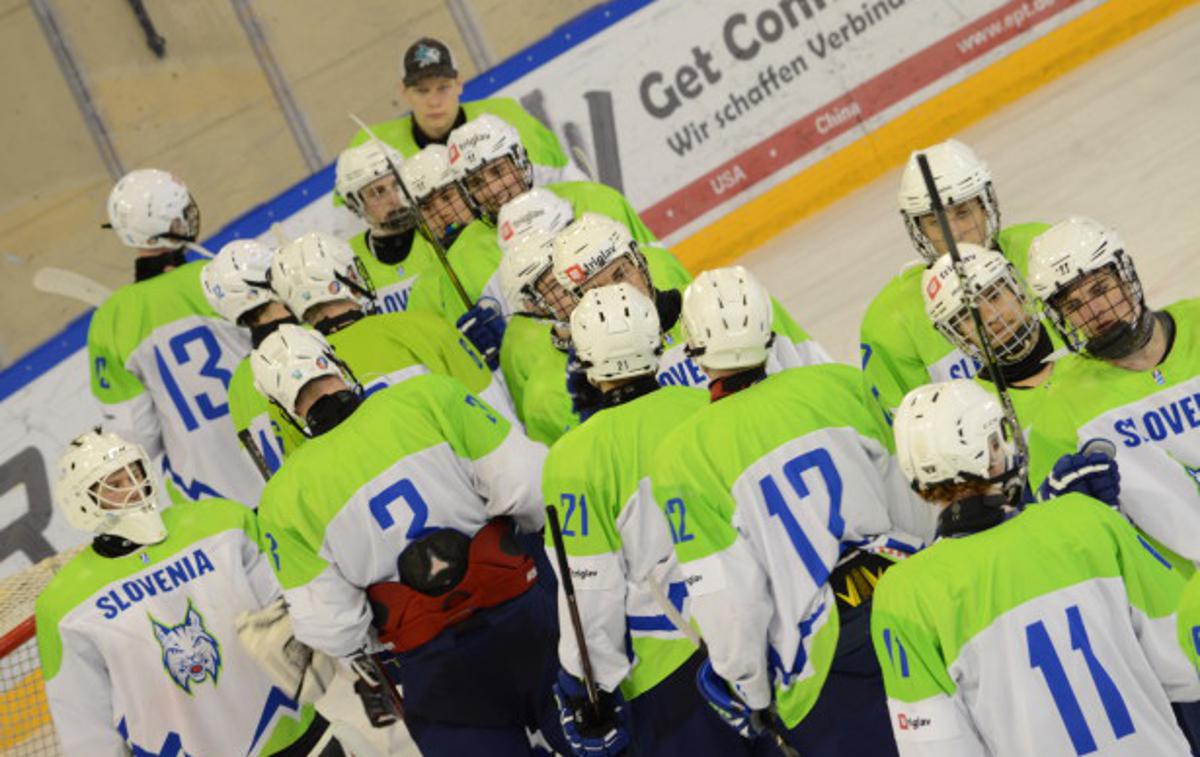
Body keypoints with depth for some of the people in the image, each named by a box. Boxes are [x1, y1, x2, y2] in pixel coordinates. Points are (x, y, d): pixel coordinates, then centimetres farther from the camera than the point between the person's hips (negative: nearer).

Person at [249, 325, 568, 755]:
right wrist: (535, 532, 12)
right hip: (529, 618, 0)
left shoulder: (285, 498, -6)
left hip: (438, 669, 0)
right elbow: (527, 487, -10)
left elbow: (328, 626, -5)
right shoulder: (428, 397, -10)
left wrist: (366, 654, 17)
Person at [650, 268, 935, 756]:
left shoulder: (681, 457, -10)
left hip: (821, 663, -3)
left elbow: (726, 598, -12)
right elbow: (910, 500, 8)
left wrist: (749, 692, 2)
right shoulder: (838, 385, -1)